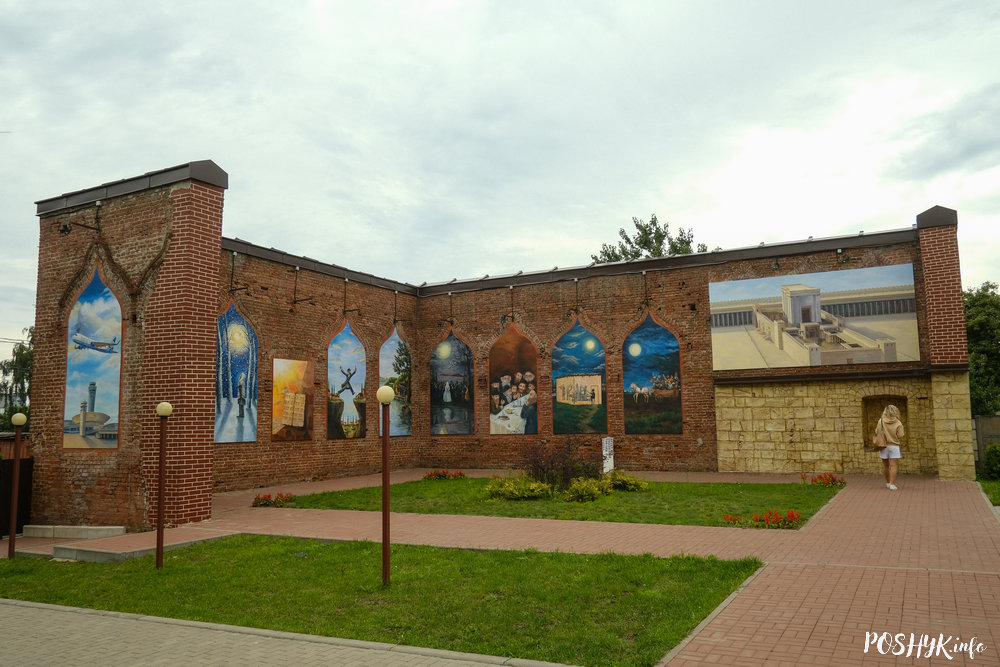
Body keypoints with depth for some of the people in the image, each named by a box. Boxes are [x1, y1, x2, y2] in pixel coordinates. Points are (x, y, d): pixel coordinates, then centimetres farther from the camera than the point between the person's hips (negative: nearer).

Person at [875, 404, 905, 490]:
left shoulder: (881, 421, -6)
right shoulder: (898, 423, -10)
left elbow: (877, 432, 0)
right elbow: (900, 436, -9)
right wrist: (903, 434, 12)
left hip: (883, 446, 2)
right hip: (893, 446, -2)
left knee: (885, 465, 12)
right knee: (893, 465, -2)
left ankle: (888, 483, 24)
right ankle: (892, 484, -10)